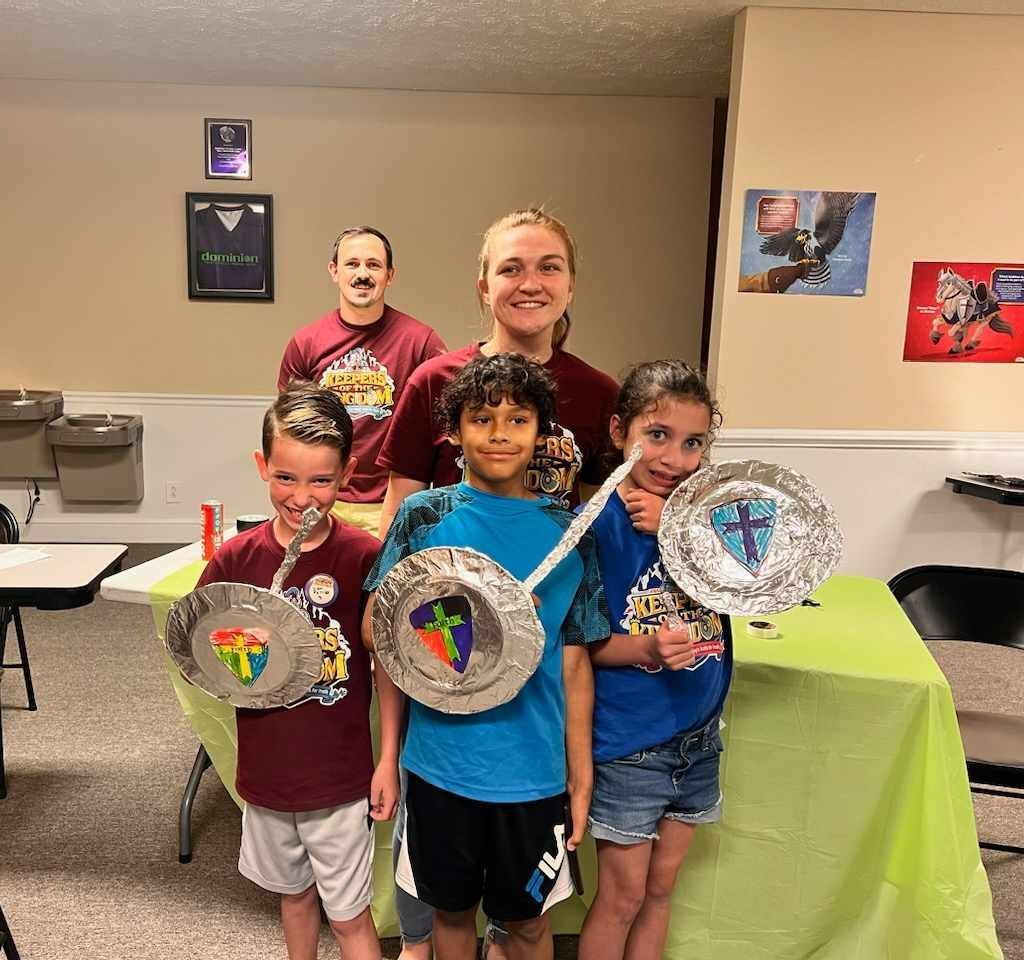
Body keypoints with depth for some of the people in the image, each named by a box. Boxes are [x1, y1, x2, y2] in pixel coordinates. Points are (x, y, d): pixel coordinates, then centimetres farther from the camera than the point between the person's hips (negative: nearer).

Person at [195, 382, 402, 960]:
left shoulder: (365, 556, -16)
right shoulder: (236, 559, -10)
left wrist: (389, 761, -6)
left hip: (341, 775, -3)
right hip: (265, 771, 3)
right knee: (294, 893, 26)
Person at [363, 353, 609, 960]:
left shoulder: (568, 531, -4)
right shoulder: (425, 515, -7)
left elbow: (574, 662, 1)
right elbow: (374, 626, -2)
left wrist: (581, 773, 4)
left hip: (534, 769, 1)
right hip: (441, 761, 0)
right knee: (452, 909, 21)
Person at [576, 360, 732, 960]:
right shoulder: (596, 524, -17)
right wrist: (646, 647, -29)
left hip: (698, 735, 5)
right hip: (627, 744, -5)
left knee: (661, 889, 21)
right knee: (623, 897, 12)